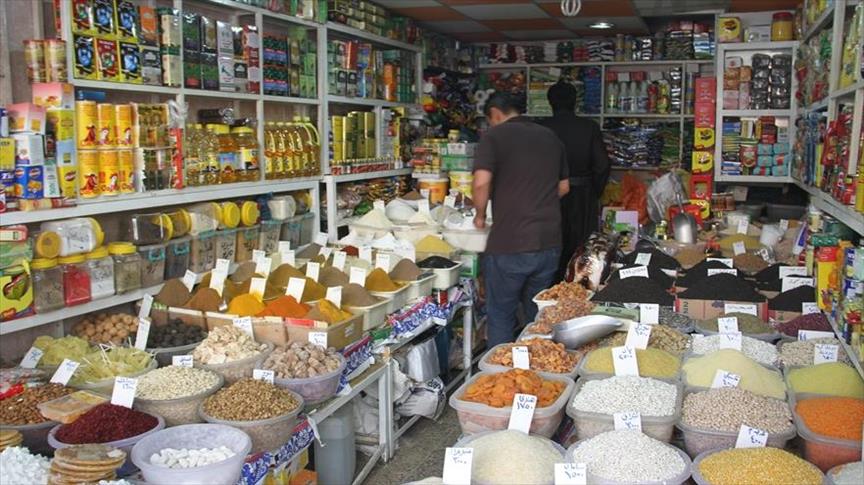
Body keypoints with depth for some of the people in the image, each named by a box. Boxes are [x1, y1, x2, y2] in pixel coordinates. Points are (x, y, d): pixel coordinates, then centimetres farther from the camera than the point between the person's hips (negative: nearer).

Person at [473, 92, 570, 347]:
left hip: (509, 245, -6)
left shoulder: (494, 136, -5)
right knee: (538, 315, 19)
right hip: (550, 243, 6)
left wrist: (480, 215, -3)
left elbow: (481, 182, -19)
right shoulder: (551, 137, 13)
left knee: (501, 316, 9)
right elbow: (563, 187, 20)